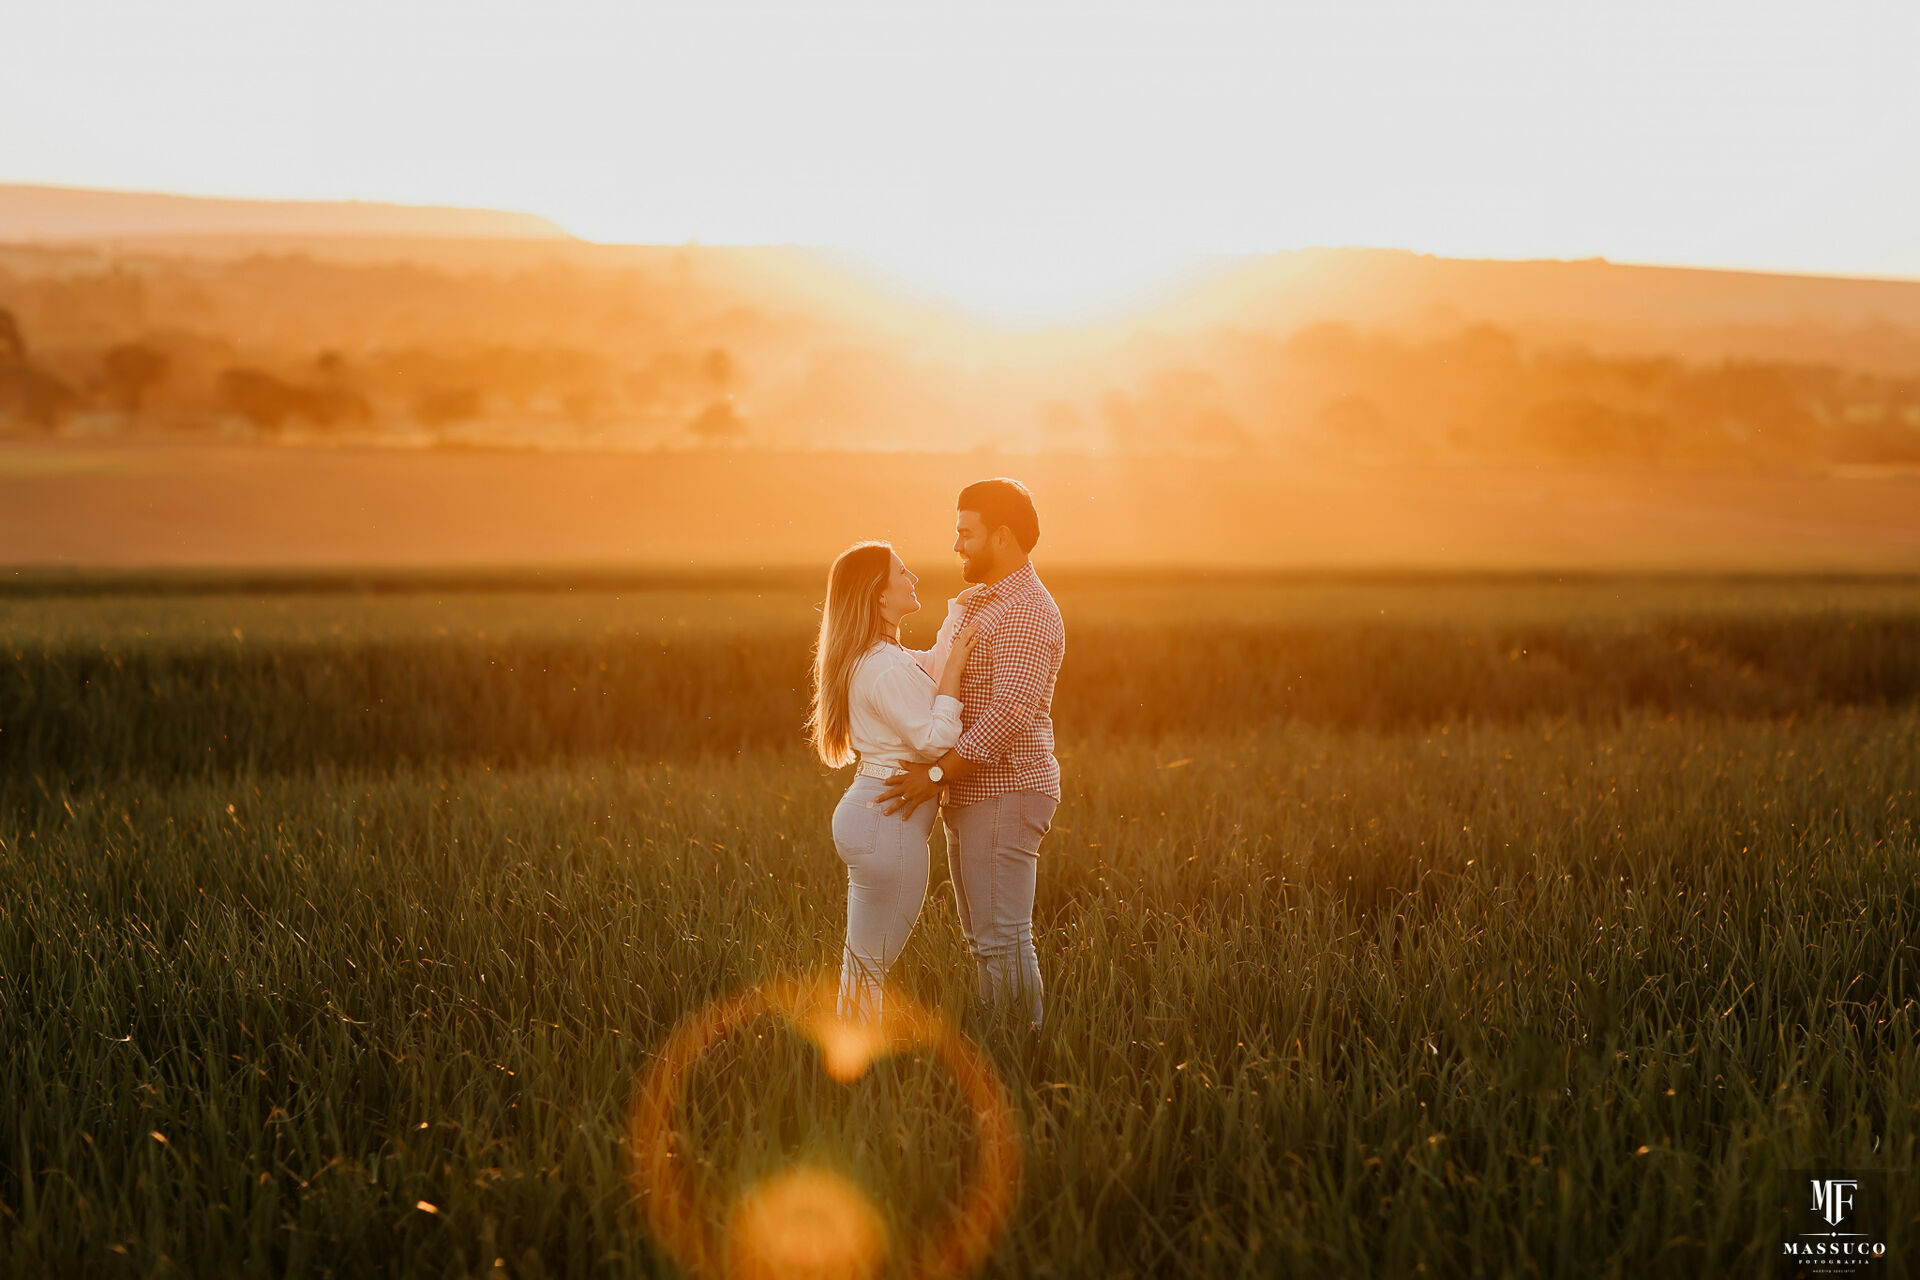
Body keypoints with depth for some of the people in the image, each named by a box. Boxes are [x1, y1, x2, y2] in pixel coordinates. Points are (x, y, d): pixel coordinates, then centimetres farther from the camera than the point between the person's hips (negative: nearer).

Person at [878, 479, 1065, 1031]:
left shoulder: (1027, 613, -16)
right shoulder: (972, 603, 17)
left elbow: (1008, 712, -25)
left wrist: (937, 775, -23)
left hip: (1004, 794, -10)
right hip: (970, 795, 10)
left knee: (1002, 941, -9)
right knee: (980, 938, 13)